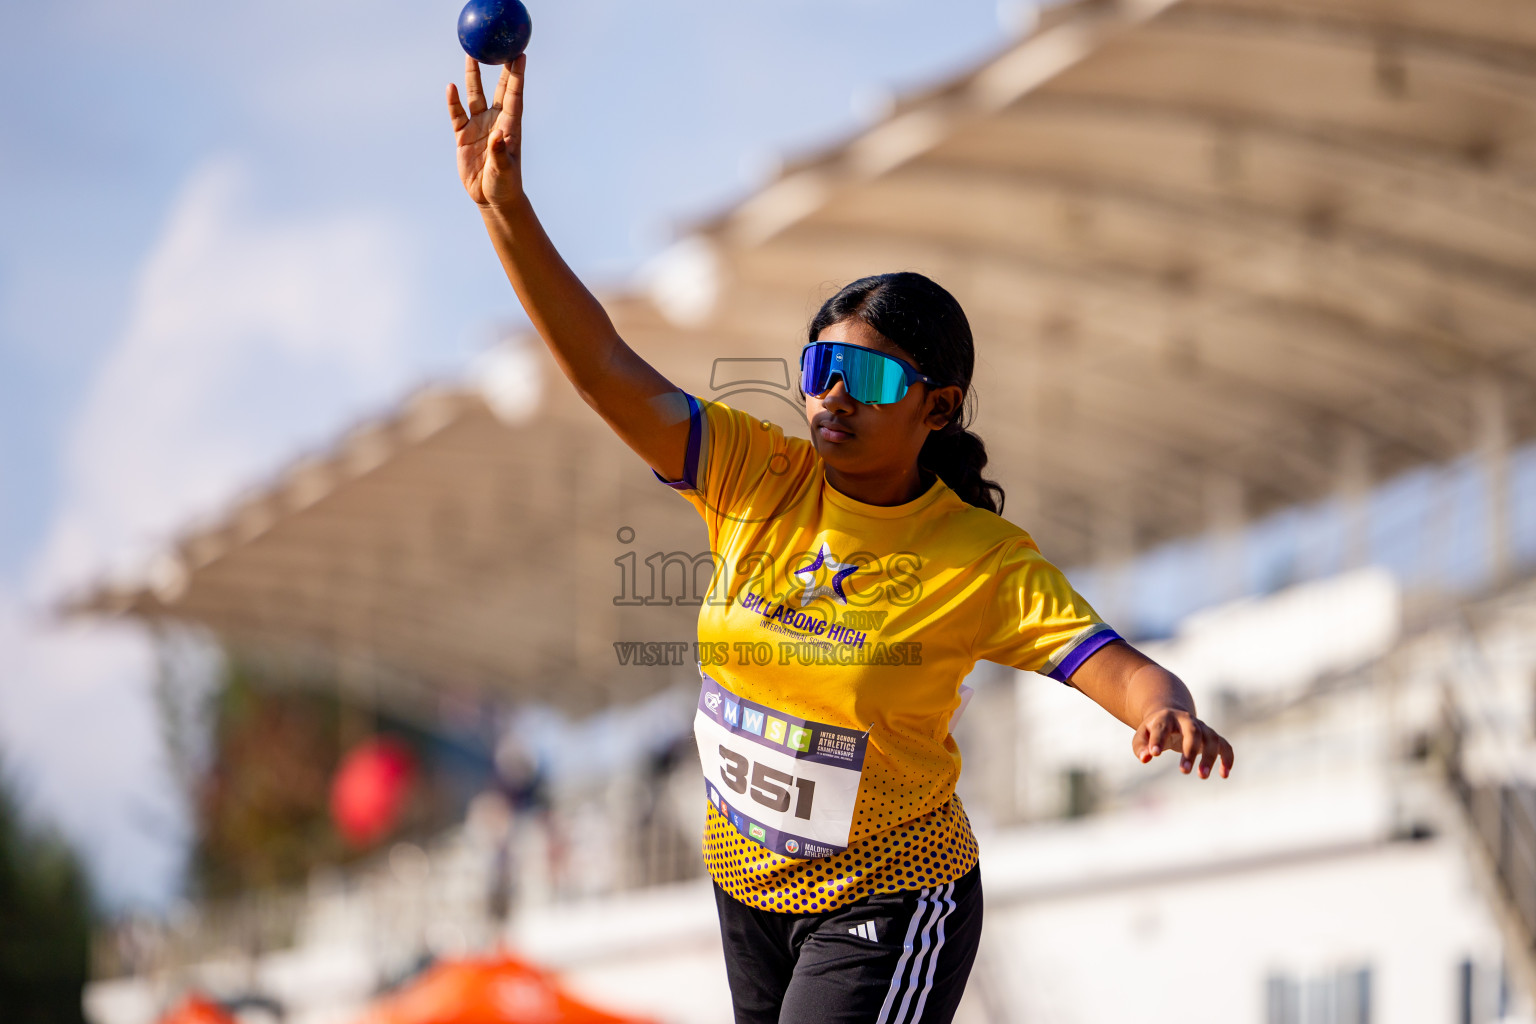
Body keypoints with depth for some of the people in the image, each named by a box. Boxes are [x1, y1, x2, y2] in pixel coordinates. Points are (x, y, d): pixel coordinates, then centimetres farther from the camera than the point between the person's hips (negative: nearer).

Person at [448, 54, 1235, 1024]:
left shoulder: (982, 561, -15)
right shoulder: (757, 478, -7)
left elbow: (1124, 671, -22)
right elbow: (603, 367, -13)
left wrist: (1168, 714, -46)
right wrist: (507, 206, -24)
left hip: (888, 904, -5)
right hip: (748, 887, 5)